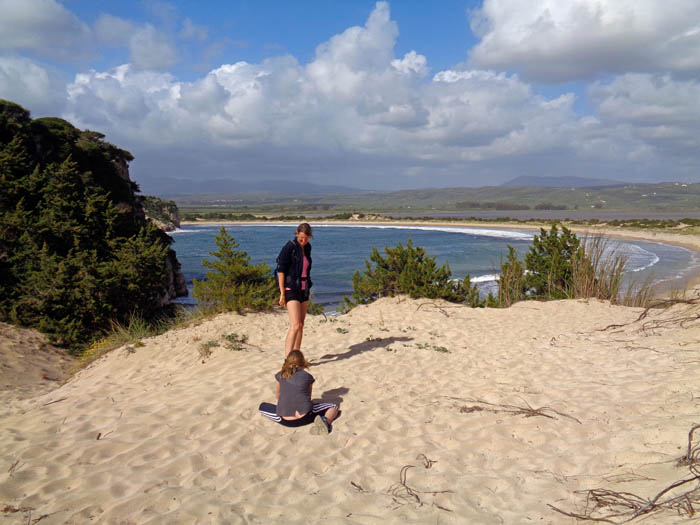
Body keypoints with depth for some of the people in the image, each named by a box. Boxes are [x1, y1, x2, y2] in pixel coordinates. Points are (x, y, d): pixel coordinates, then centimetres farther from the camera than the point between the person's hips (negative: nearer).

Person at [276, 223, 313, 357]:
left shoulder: (307, 248, 8)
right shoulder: (289, 247, -13)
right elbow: (281, 271, -14)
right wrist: (282, 293, -16)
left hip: (303, 290, 8)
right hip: (291, 290, -7)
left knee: (301, 325, 11)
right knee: (295, 326, -16)